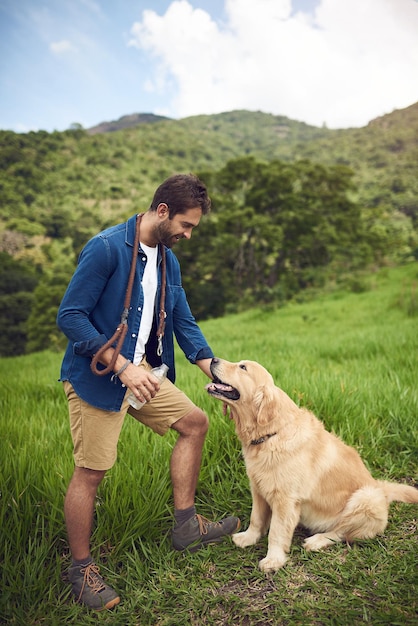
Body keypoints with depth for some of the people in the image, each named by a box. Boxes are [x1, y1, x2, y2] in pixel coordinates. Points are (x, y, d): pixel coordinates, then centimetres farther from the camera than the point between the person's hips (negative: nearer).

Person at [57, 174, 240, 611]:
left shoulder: (167, 260, 7)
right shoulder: (106, 247, -17)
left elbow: (184, 323, 11)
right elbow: (70, 316, -20)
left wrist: (215, 372, 0)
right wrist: (122, 367, -25)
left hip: (140, 370, 8)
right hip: (96, 375, -8)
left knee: (194, 422, 9)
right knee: (90, 472, -1)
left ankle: (185, 525, 22)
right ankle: (80, 567, 22)